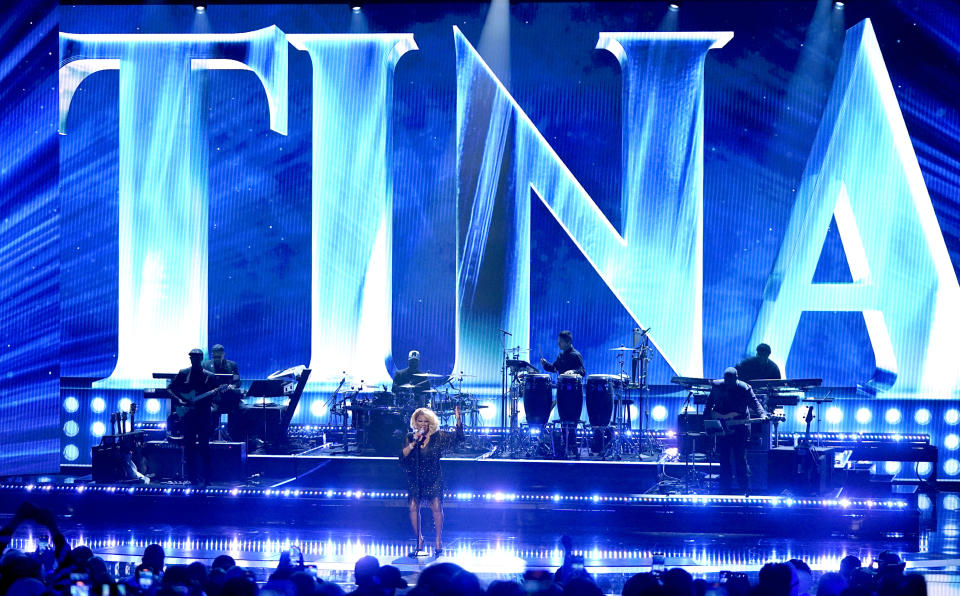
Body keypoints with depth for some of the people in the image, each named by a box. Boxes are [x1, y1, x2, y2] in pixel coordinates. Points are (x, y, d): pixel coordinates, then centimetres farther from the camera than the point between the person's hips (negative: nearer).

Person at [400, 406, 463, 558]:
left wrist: (458, 420, -13)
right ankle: (419, 540, 6)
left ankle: (438, 542, -3)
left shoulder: (438, 436, 2)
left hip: (433, 477, -2)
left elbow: (458, 437, 0)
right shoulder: (410, 437, 5)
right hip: (415, 477, 2)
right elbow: (403, 456, -5)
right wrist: (414, 443, -17)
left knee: (437, 506, -11)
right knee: (414, 507, -6)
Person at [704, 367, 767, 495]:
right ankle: (725, 491, 13)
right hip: (722, 428, 3)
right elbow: (709, 403, 12)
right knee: (723, 460, 6)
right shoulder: (717, 386, 0)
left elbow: (754, 403, -14)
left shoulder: (744, 388, -9)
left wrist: (762, 415, -31)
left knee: (740, 459, -5)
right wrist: (707, 416, 1)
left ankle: (745, 490, 2)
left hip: (739, 428, -3)